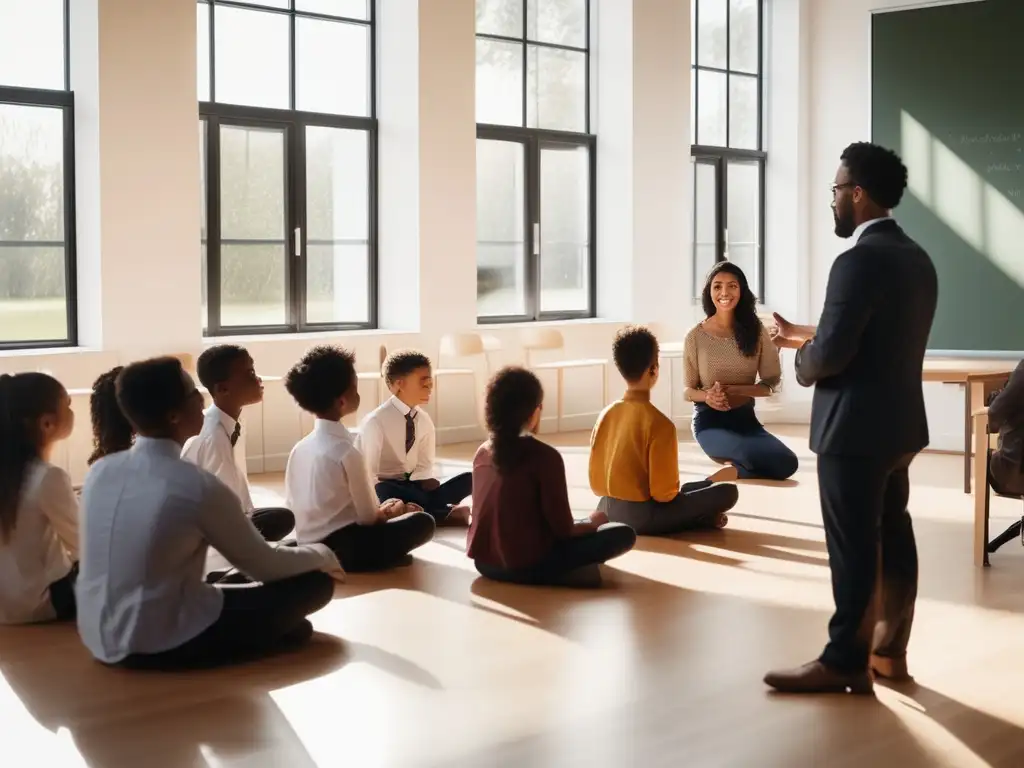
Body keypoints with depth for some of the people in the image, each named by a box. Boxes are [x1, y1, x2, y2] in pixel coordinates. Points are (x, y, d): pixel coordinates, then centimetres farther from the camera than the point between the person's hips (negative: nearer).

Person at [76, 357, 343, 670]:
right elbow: (263, 566, -6)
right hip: (162, 646, -7)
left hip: (100, 640, 7)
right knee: (316, 582, 0)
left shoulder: (99, 470, 0)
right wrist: (322, 555, 14)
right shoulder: (198, 485, -19)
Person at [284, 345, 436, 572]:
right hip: (338, 547, -8)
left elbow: (293, 504, 12)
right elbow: (369, 518, -12)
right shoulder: (347, 451, -17)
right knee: (423, 522, -3)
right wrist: (391, 511, 13)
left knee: (382, 514, 27)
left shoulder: (299, 448, 5)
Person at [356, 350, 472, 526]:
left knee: (469, 479, -9)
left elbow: (424, 466, 7)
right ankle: (445, 514, -28)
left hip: (412, 486, 6)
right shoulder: (375, 421, -18)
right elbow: (368, 474, -20)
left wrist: (429, 483, -14)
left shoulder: (424, 420, 0)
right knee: (382, 493, -42)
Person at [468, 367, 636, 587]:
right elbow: (562, 529, -13)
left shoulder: (482, 453, 4)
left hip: (485, 562, 7)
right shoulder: (546, 457, -16)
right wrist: (592, 523, 10)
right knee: (623, 534, -2)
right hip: (527, 565, -7)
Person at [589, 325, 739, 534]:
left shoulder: (605, 415, 3)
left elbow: (596, 483, 7)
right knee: (728, 492, -5)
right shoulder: (659, 423, -16)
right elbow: (664, 494, -16)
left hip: (607, 511, 7)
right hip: (643, 517, -7)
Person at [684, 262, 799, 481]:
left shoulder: (755, 330, -1)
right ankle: (740, 462, 2)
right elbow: (688, 390, 3)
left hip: (745, 417, 4)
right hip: (710, 420, -3)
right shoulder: (696, 336, -5)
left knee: (787, 463, -24)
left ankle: (734, 466, 2)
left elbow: (771, 383, -1)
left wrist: (734, 390, -17)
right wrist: (707, 396, -22)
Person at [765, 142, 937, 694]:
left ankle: (845, 661, 3)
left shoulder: (860, 260, -19)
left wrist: (801, 357, -2)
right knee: (892, 537, 13)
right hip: (899, 422, 10)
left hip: (856, 427, -10)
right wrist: (802, 336, 19)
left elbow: (831, 354, -24)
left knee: (853, 547, -4)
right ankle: (888, 651, 22)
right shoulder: (916, 258, 11)